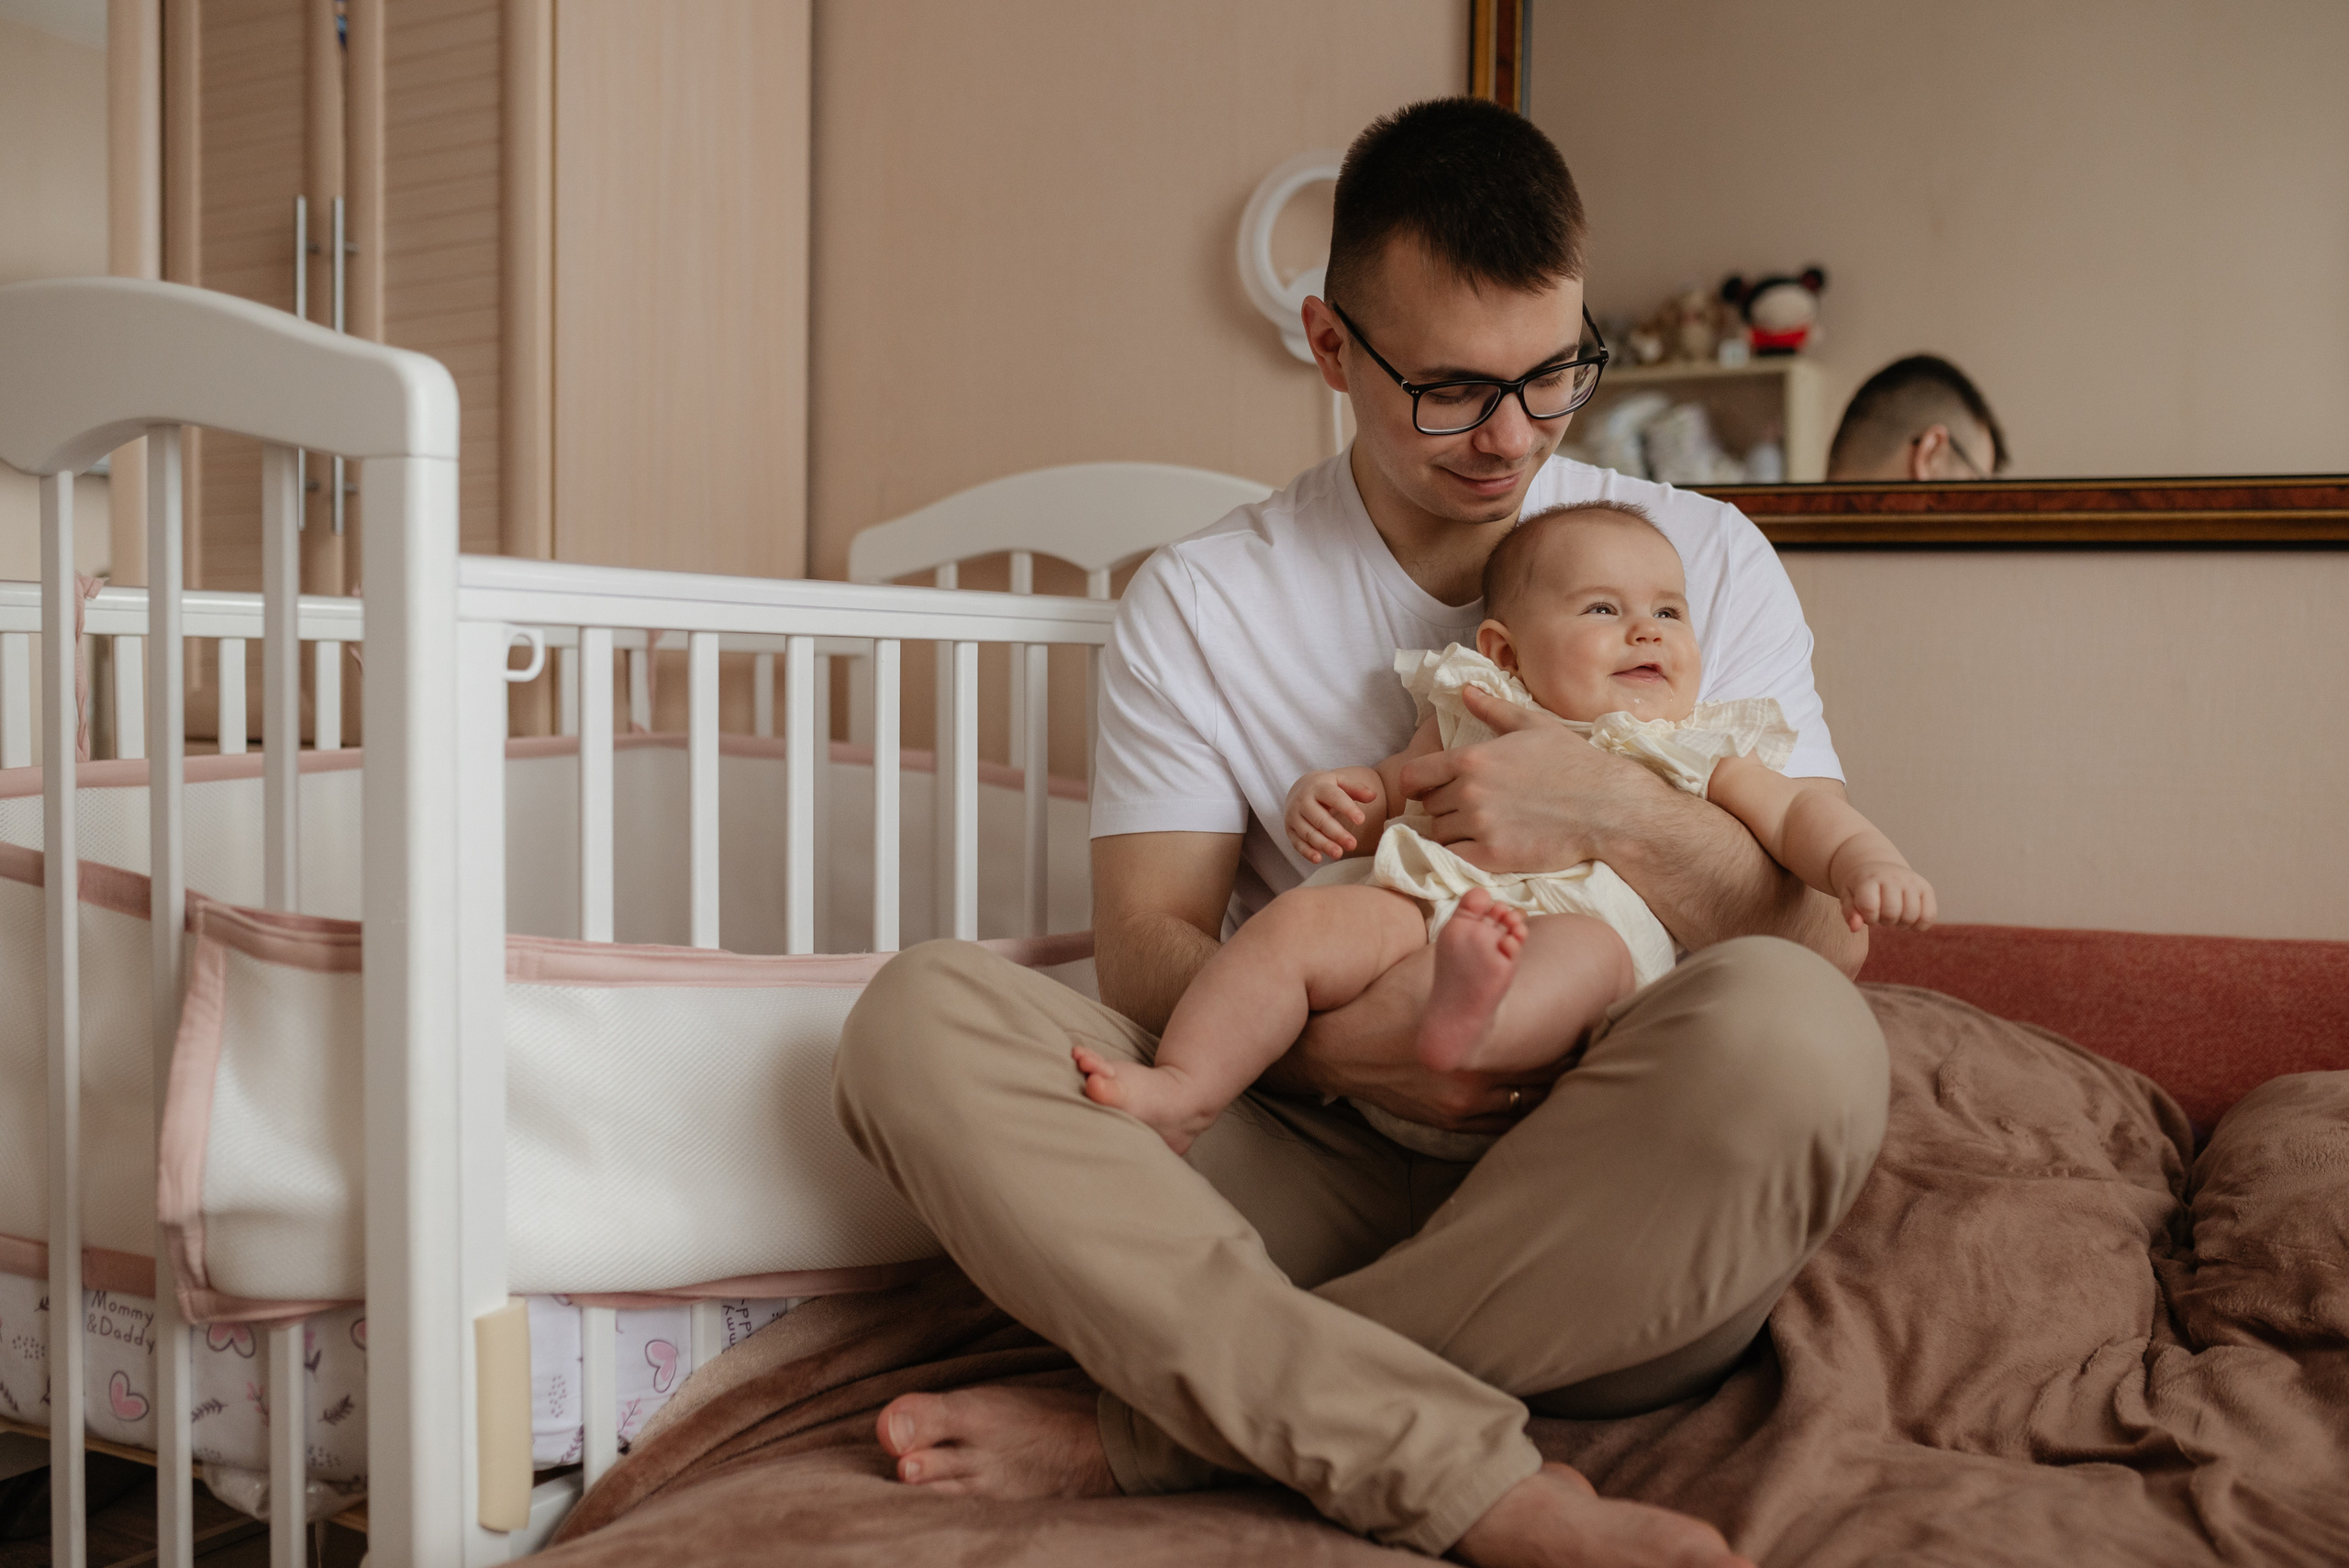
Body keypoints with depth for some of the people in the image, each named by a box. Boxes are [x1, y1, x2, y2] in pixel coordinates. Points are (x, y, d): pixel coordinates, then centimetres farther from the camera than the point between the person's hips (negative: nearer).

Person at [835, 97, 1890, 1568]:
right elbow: (1146, 945, -1)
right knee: (923, 1014, -20)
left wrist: (1621, 817, -16)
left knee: (1786, 1028, -33)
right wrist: (1325, 1040, -22)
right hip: (1325, 1186, 0)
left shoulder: (1704, 558, 8)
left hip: (1612, 1223, 1)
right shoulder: (1201, 602, 6)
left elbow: (1833, 933, 3)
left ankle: (1152, 1430, -23)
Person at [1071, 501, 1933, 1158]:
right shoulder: (1472, 714, 25)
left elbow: (1798, 816, 16)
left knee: (1590, 946, -36)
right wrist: (1323, 798, 4)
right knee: (1301, 918, -23)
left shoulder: (1701, 753, 24)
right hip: (1418, 907, 2)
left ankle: (1476, 1026, -65)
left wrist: (1867, 863, -7)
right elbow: (1382, 794, 27)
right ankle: (1183, 1092, -28)